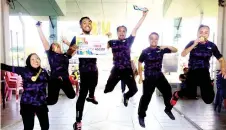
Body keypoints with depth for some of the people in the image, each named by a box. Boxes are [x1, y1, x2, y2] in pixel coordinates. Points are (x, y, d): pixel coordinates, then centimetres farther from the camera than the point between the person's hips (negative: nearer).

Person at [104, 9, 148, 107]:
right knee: (108, 89, 4)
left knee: (134, 89, 6)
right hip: (116, 70, 0)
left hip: (127, 70, 0)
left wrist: (144, 15, -7)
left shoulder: (128, 41, 1)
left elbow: (136, 28, -4)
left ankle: (126, 96, 38)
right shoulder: (112, 42, 4)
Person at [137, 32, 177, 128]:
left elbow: (175, 50, 2)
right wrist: (140, 76, -3)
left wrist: (167, 46, -18)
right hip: (149, 77, -4)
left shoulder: (161, 49, -1)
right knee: (146, 96, -5)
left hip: (159, 76, 4)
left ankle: (168, 109, 35)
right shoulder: (145, 51, -9)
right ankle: (141, 116, 10)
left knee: (168, 92, 10)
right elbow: (140, 63, -1)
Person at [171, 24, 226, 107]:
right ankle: (176, 95, 37)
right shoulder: (192, 43, 0)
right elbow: (183, 54, -13)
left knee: (208, 99, -4)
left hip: (204, 72, 1)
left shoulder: (211, 45, 1)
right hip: (192, 72, -1)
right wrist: (194, 45, -21)